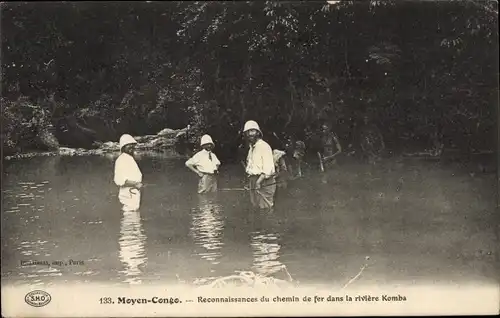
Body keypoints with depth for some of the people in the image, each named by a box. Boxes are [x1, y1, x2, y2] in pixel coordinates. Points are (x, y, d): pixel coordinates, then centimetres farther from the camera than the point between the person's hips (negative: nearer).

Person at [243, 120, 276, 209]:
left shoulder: (264, 146, -11)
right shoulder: (251, 148, 16)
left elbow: (268, 168, -18)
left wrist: (259, 181, -23)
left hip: (263, 182, -9)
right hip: (253, 182, 9)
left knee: (265, 208, -9)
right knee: (256, 207, 12)